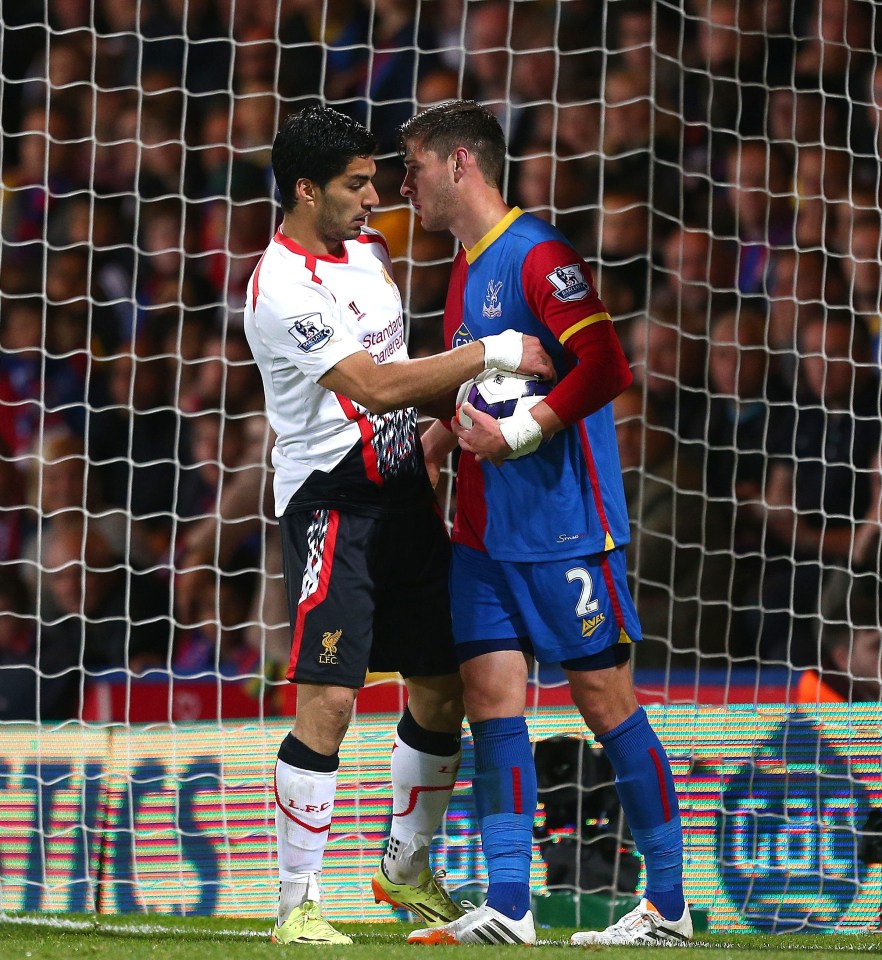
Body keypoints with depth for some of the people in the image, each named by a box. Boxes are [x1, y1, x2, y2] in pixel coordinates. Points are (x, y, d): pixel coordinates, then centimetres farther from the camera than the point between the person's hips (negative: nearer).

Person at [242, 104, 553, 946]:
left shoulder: (368, 249, 10)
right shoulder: (282, 289, -18)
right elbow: (375, 386, -25)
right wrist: (492, 355, -21)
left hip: (401, 491, 9)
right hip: (330, 503, -8)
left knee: (440, 691, 11)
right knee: (327, 703, -14)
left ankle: (406, 870, 29)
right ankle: (297, 906, -8)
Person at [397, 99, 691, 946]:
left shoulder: (536, 255, -12)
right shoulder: (465, 271, 16)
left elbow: (604, 368, -22)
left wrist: (520, 435, -20)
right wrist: (421, 454, 18)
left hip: (563, 526, -8)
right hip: (483, 528, 9)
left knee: (605, 699, -3)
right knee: (491, 695, 0)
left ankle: (668, 906, 4)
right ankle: (507, 907, -1)